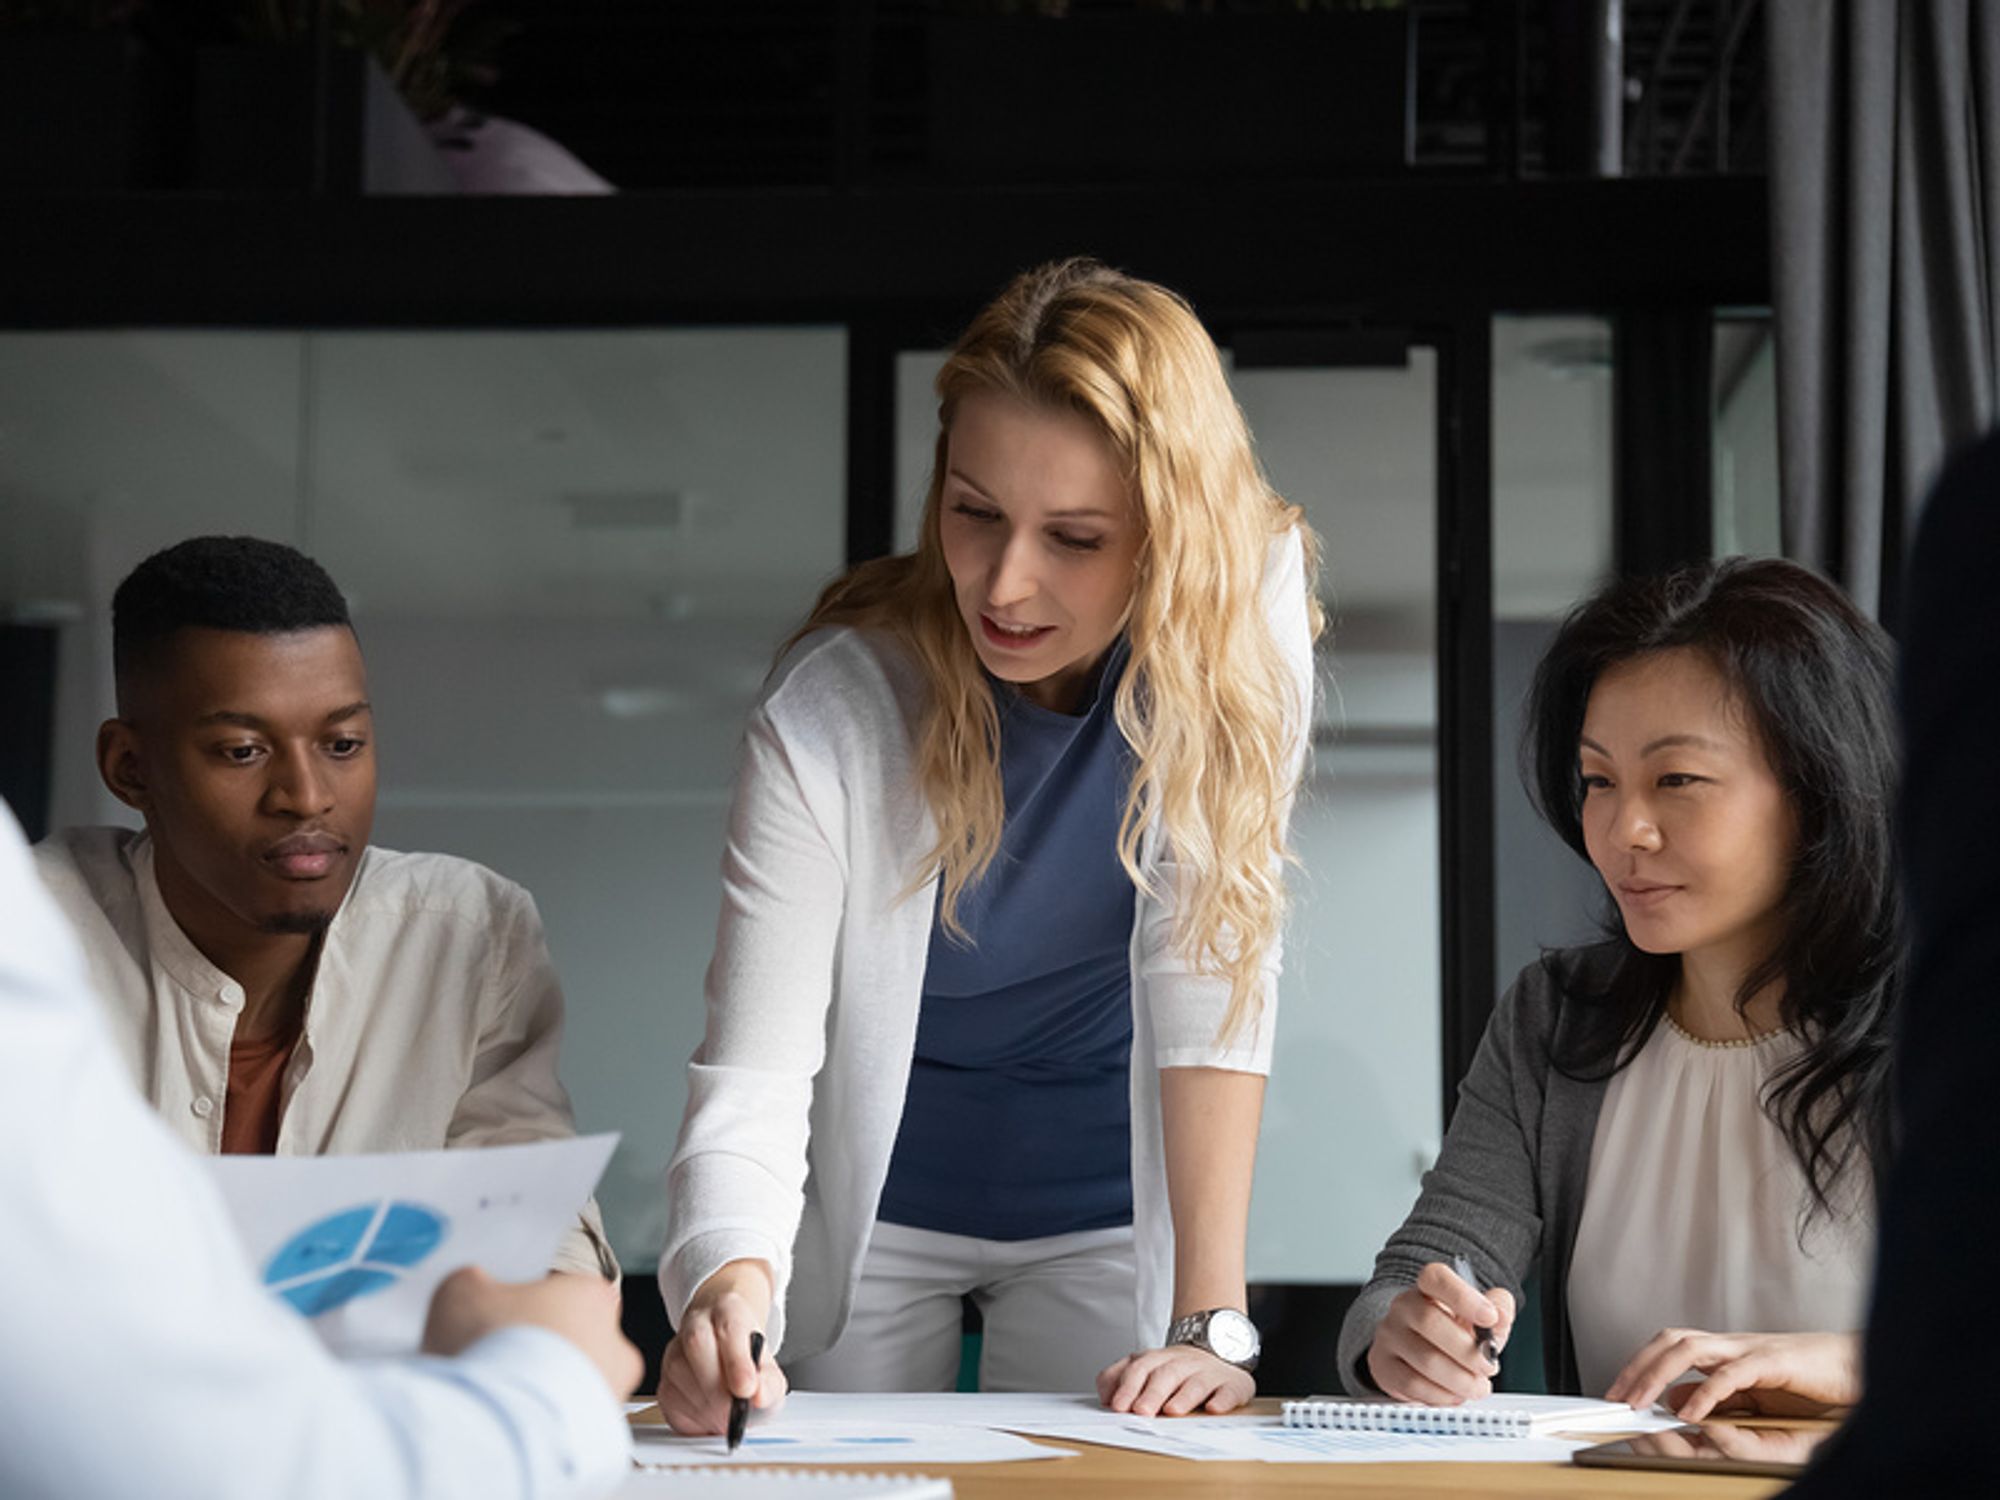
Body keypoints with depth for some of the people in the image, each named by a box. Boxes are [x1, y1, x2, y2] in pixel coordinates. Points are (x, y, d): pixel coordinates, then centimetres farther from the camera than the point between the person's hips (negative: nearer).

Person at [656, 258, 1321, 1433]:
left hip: (1104, 1208, 1)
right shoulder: (831, 715, -25)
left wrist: (1213, 1322, -26)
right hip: (873, 1198, -1)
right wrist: (731, 1281, -47)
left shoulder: (1243, 617, -22)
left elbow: (1213, 977, -22)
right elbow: (751, 1078, -26)